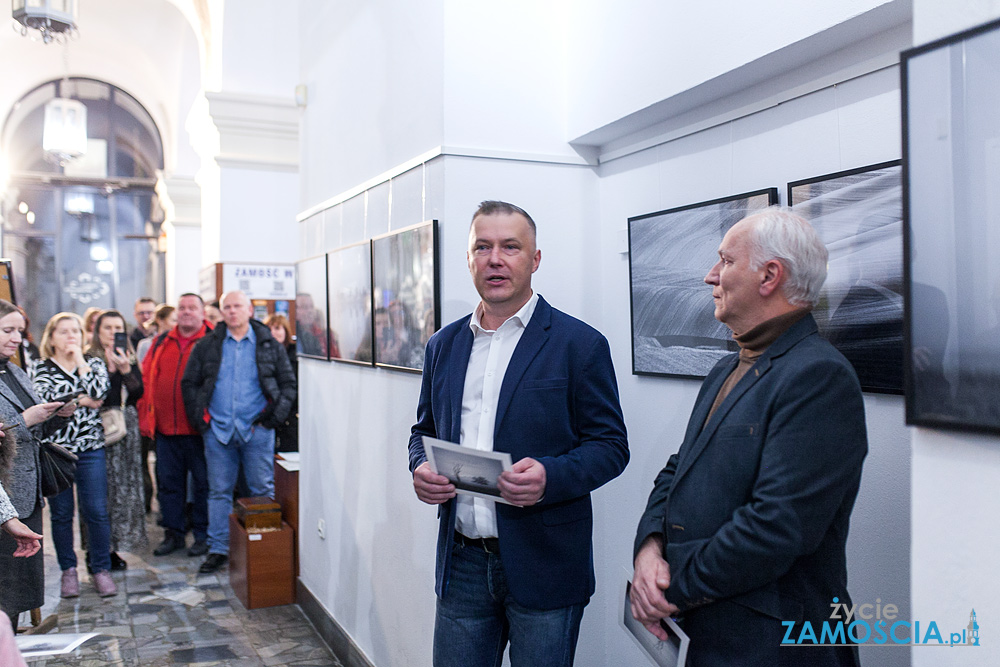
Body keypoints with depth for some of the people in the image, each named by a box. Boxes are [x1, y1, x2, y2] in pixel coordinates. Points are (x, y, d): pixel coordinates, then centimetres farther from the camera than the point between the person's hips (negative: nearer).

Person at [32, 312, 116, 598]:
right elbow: (45, 400, -13)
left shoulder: (94, 364, 9)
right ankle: (68, 570, 21)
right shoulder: (41, 368, 5)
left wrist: (80, 361, -6)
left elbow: (99, 393, -12)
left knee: (97, 512, -1)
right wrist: (83, 401, -10)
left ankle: (101, 569, 11)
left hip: (91, 448, 1)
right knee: (61, 514, 8)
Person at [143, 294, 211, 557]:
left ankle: (204, 535, 16)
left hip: (198, 428, -5)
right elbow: (147, 378, 14)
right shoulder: (161, 343, 13)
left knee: (203, 482, 4)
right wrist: (147, 417, 8)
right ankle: (173, 533, 25)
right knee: (168, 481, 12)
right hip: (165, 427, 5)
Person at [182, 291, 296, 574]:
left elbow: (288, 382, 5)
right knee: (219, 492, 8)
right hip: (218, 430, 2)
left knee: (263, 491, 3)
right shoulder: (207, 346, 8)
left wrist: (275, 416, -5)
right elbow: (189, 383, 11)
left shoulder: (269, 345, 5)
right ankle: (218, 549, 18)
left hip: (257, 430, -1)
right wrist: (199, 418, 1)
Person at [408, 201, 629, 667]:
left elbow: (611, 446, -5)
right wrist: (421, 468, -5)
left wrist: (551, 476, -24)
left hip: (543, 568, -3)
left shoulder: (580, 344, -6)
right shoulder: (443, 345, 9)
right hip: (461, 564, 4)